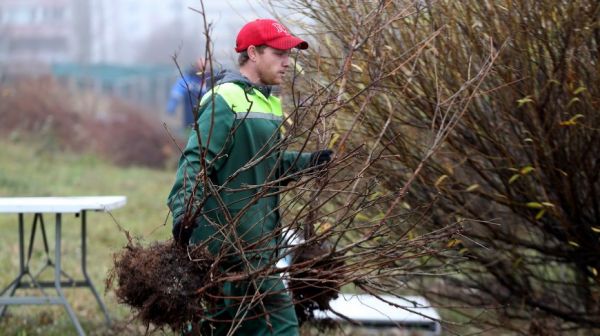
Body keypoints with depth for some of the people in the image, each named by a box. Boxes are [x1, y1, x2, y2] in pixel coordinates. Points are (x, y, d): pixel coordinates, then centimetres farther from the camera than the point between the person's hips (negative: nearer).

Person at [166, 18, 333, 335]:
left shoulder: (268, 103, 16)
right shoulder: (226, 100, -15)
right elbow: (196, 162, -23)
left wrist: (308, 162, 7)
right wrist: (184, 212, -35)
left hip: (257, 235, 10)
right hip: (231, 236, -10)